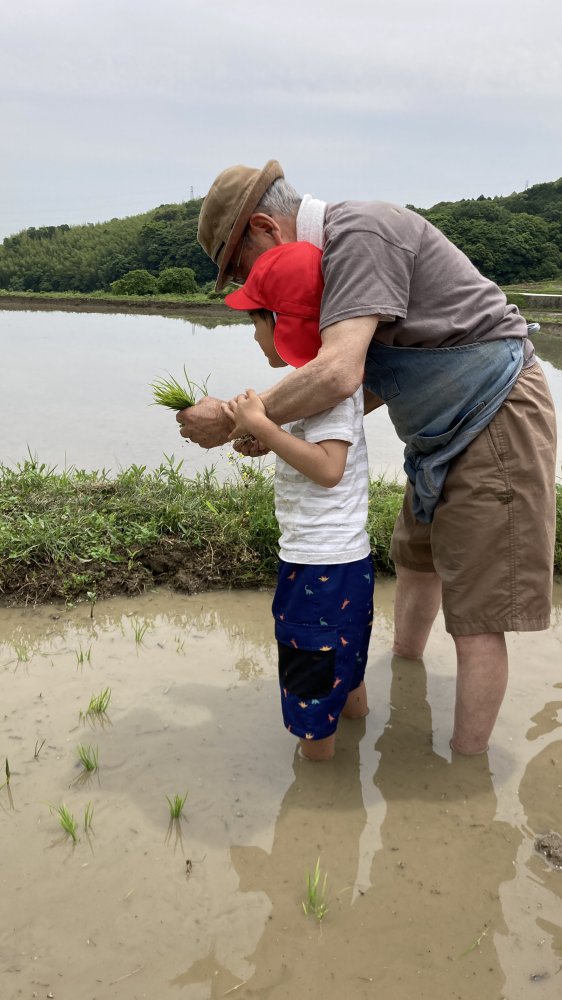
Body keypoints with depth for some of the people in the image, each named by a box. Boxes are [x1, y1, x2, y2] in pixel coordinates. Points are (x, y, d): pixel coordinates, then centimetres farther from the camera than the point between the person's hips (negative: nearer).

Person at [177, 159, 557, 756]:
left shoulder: (359, 234, -21)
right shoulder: (340, 250, 10)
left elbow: (339, 374, -34)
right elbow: (372, 381, 15)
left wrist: (232, 421, -23)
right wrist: (277, 428, 7)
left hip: (496, 420, -10)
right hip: (445, 429, 10)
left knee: (475, 616, -5)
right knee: (417, 557, 27)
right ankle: (404, 661, 50)